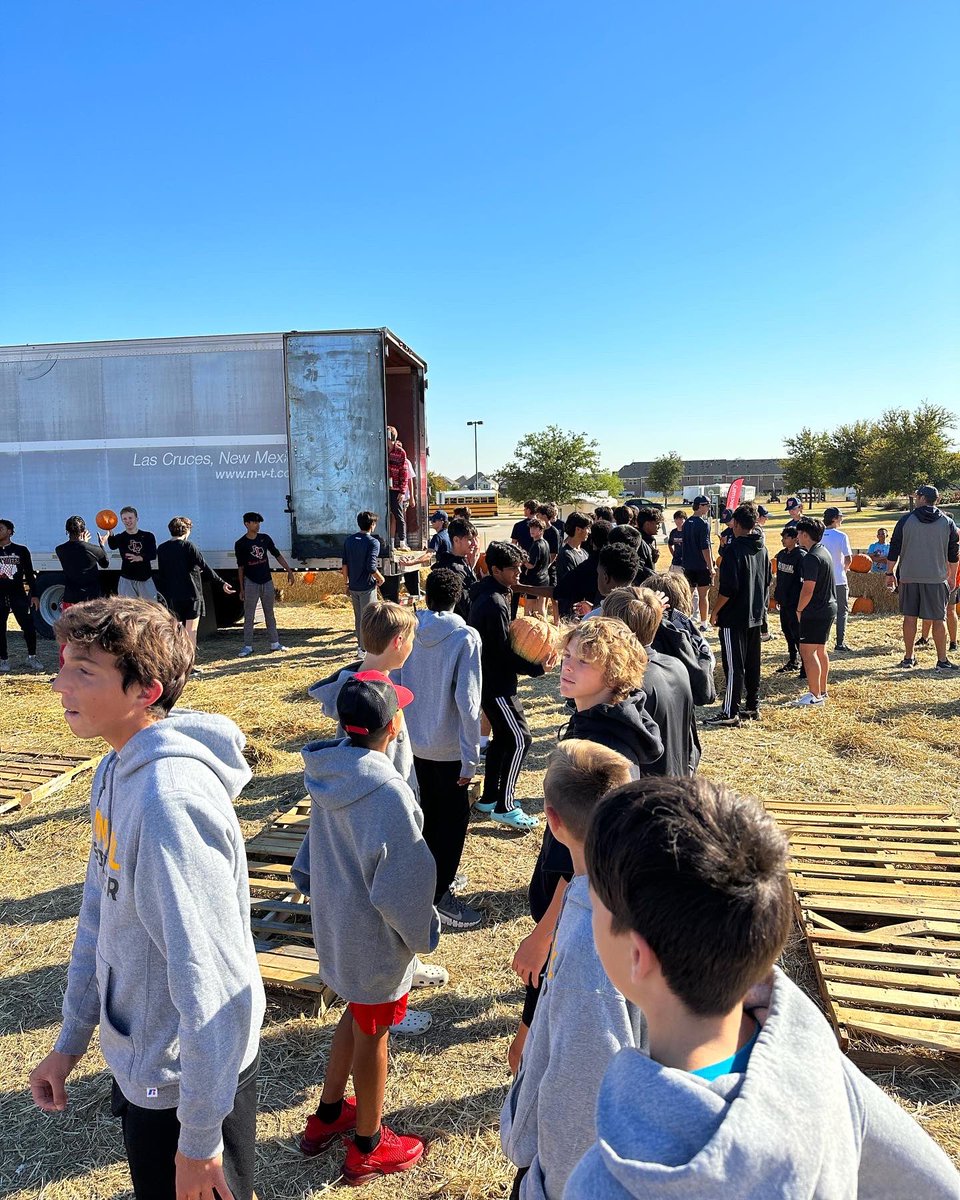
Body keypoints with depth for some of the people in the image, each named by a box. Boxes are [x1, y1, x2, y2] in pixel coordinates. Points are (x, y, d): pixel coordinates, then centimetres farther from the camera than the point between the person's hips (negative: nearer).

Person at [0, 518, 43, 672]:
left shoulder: (21, 550, 5)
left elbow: (30, 573, 6)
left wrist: (34, 595, 1)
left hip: (18, 594, -1)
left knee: (29, 626, -6)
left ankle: (32, 657, 8)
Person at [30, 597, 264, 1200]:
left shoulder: (172, 799, -31)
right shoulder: (115, 772, -2)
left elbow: (209, 977, -28)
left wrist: (200, 1134, -20)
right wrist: (71, 1038, 12)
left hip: (190, 1077, -8)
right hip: (140, 1058, 8)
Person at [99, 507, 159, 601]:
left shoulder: (148, 536, 4)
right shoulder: (120, 537, 2)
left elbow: (153, 554, -7)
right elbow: (112, 546, -20)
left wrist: (139, 558, -27)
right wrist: (110, 534, -43)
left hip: (145, 579, 1)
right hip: (126, 580, 0)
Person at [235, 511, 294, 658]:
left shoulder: (265, 538, 3)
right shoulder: (240, 544, -5)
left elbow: (277, 555, 8)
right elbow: (240, 567, -1)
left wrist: (289, 570, 1)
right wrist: (241, 588, -1)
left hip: (267, 581, 3)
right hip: (251, 583, -3)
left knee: (270, 614, 10)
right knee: (249, 616, 0)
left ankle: (275, 643, 16)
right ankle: (247, 646, 5)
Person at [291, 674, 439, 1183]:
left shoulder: (328, 768, -9)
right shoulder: (388, 793, -33)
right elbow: (401, 886, -26)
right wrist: (421, 933, -9)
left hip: (333, 921, 7)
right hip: (375, 937, -7)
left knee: (357, 1013, 28)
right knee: (372, 1034, 15)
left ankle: (328, 1115, 46)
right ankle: (367, 1147, 37)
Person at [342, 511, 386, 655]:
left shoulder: (349, 540, 5)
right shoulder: (373, 542, -14)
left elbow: (344, 564, 7)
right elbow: (371, 567, -22)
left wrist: (346, 582, 16)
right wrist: (380, 578, -5)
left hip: (353, 586, 6)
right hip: (367, 586, -6)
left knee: (358, 616, 18)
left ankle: (361, 644, 30)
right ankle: (364, 648, 6)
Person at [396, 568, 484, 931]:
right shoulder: (465, 638, -18)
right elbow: (468, 701, -20)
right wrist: (471, 757, -14)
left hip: (413, 742, 5)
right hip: (448, 747, -5)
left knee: (427, 809, 22)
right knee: (454, 817, 8)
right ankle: (439, 894, 12)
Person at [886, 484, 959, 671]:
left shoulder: (906, 521, -1)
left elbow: (894, 550, 0)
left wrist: (890, 573, 9)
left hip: (909, 577, 0)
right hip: (936, 578, 0)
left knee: (909, 617, 7)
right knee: (938, 619, 4)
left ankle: (908, 658, 12)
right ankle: (942, 660, 6)